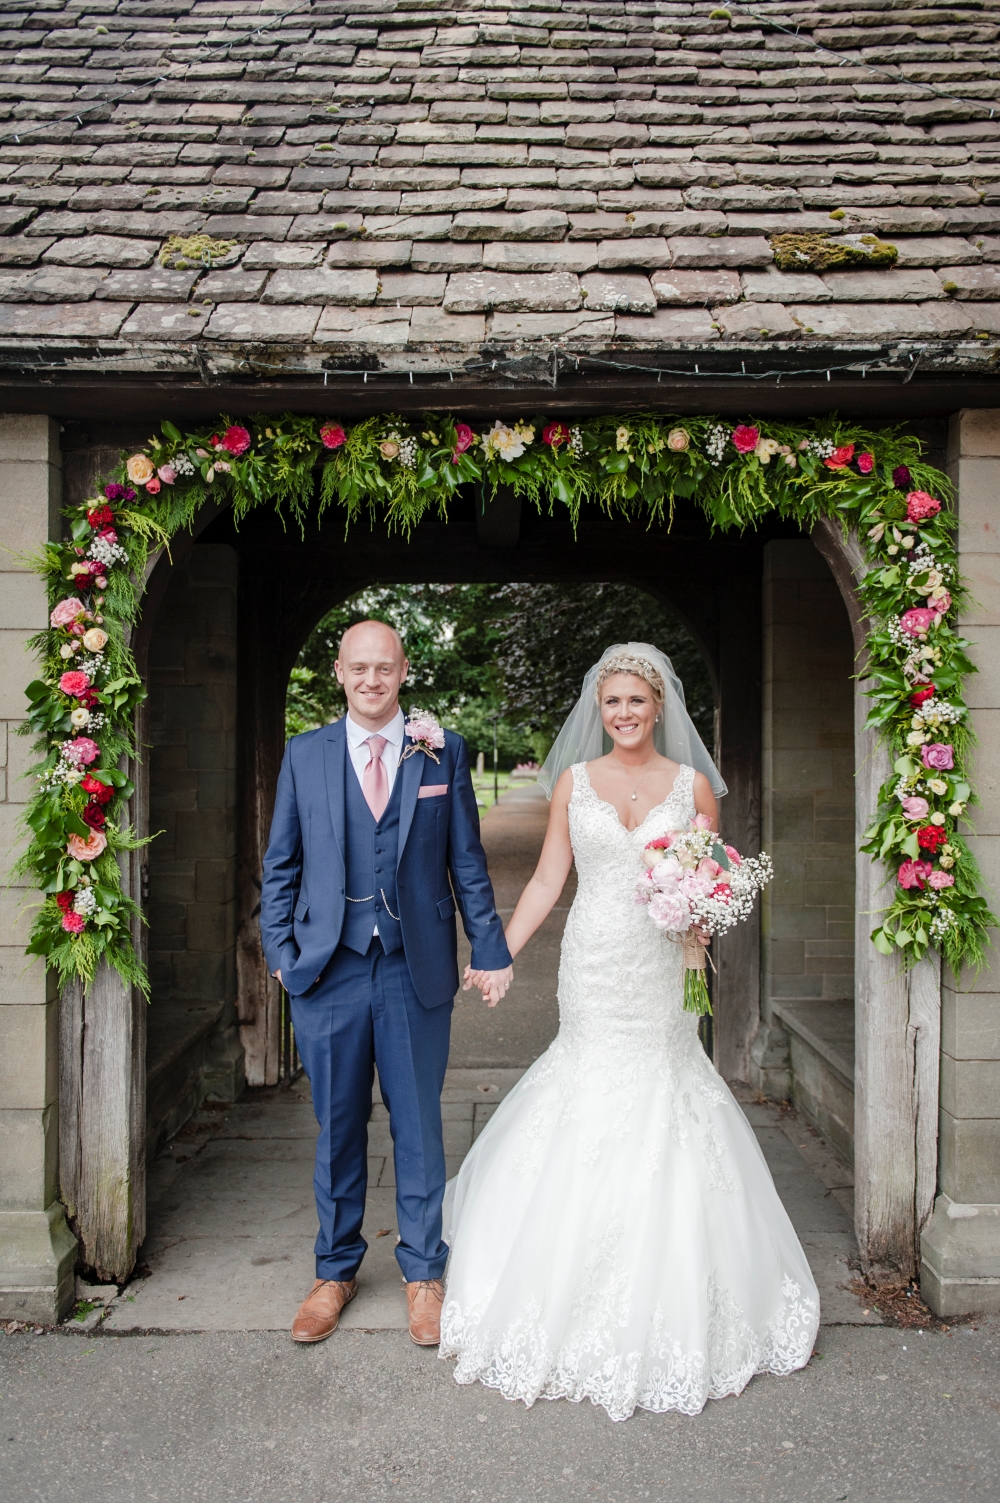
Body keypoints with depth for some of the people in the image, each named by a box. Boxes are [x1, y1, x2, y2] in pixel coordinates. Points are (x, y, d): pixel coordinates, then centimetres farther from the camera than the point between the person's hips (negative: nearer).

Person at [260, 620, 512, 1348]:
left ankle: (423, 1272, 29)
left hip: (417, 972, -1)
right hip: (328, 970, 1)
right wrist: (280, 950, 0)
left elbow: (467, 861, 4)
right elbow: (281, 864, 8)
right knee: (337, 1128, 13)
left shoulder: (443, 751, 2)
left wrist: (491, 950, 0)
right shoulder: (304, 754, 5)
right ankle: (336, 1270, 33)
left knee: (419, 1126, 11)